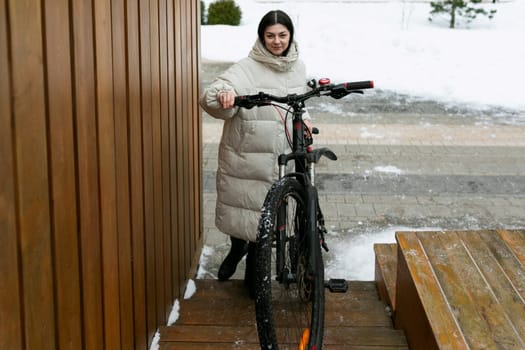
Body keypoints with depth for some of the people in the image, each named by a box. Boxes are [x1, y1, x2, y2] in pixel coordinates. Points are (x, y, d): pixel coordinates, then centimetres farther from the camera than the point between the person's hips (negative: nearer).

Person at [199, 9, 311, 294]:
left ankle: (253, 273, 29)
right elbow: (210, 96, -27)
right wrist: (222, 96, -49)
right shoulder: (247, 68, -12)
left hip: (278, 157, 4)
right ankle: (237, 247, 43)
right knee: (239, 206, 9)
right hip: (243, 155, -3)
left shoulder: (298, 68, 5)